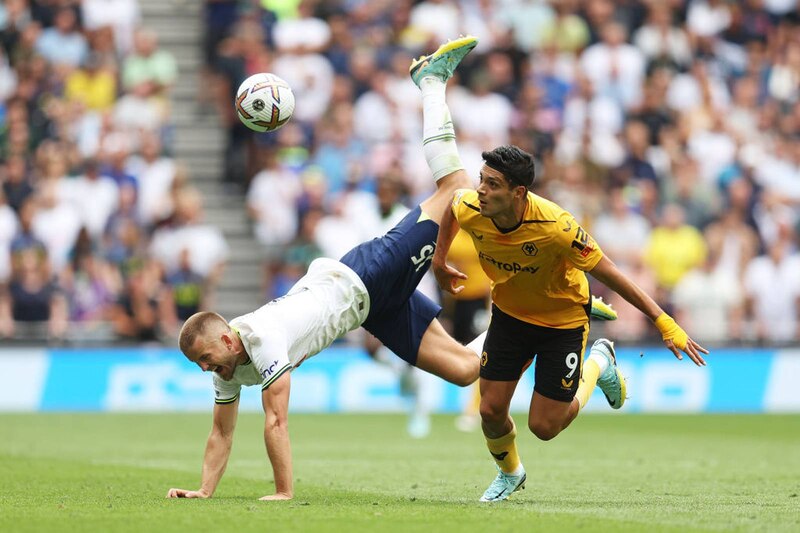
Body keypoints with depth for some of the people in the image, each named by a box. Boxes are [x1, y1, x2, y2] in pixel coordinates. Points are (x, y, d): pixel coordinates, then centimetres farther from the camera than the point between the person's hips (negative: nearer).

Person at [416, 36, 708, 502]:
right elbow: (451, 208, 3)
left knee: (544, 426, -1)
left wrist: (665, 324, -24)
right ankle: (509, 473, 34)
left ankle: (599, 364, 28)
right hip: (510, 312, 4)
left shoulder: (556, 228, -38)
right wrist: (440, 263, 16)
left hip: (563, 319, -4)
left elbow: (611, 275, -27)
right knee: (491, 410, -1)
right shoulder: (471, 209, -25)